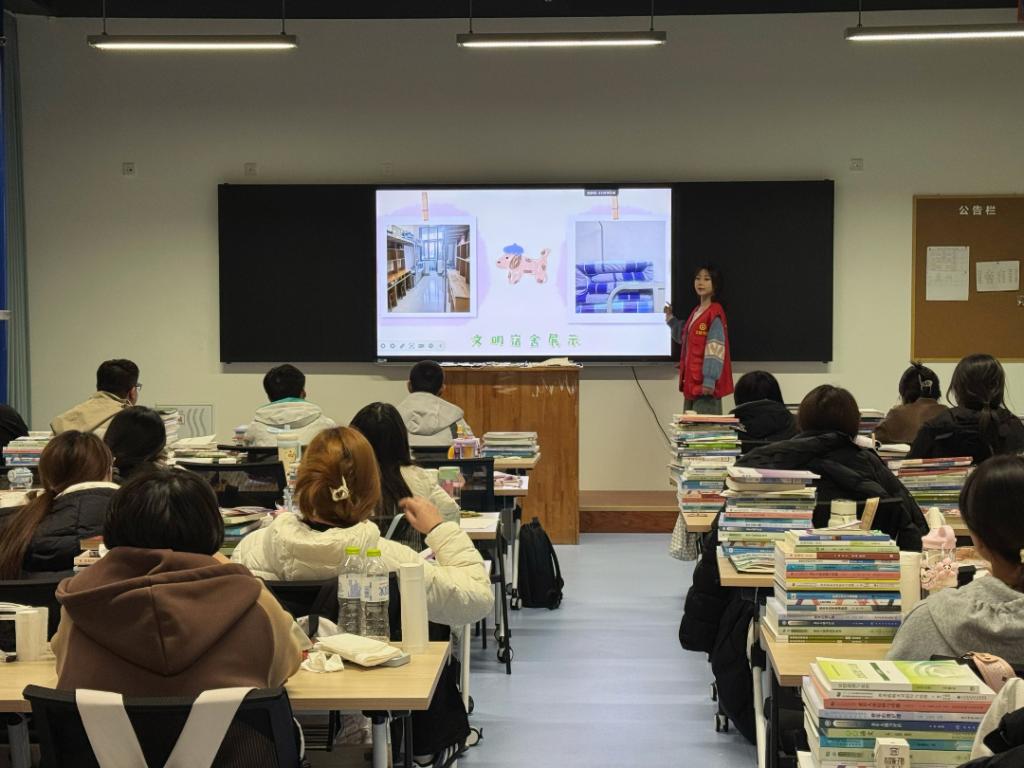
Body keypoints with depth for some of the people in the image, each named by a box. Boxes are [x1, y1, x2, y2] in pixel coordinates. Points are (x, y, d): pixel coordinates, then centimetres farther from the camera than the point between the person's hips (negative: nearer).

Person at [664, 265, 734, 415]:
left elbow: (716, 348, -18)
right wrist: (670, 318, 18)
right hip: (692, 380, 9)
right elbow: (684, 337, 28)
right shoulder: (696, 311, 15)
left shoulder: (715, 313, -13)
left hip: (705, 382, -9)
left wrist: (709, 380, -23)